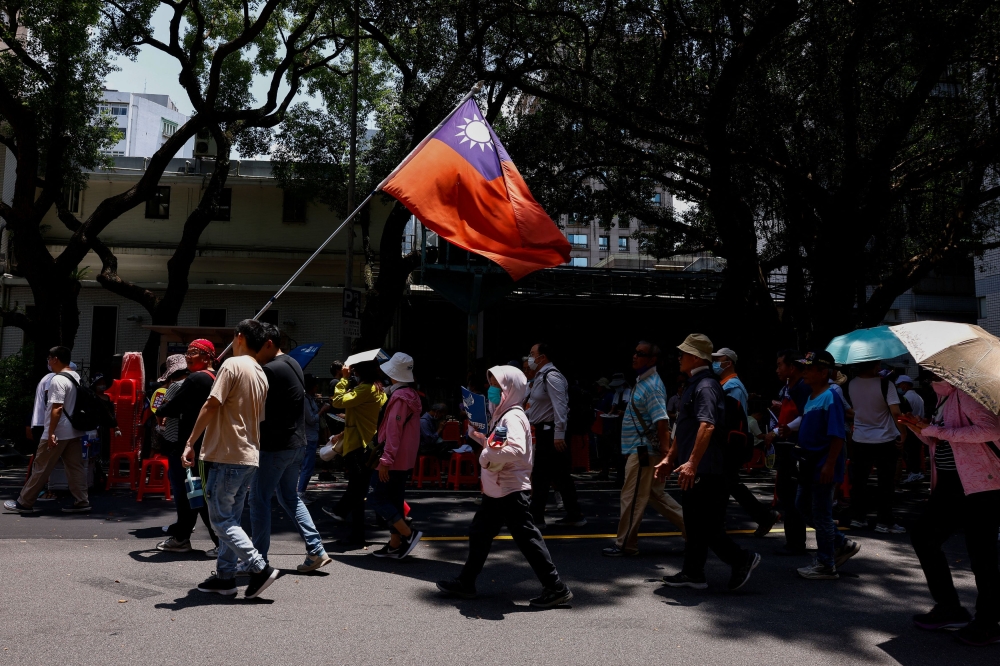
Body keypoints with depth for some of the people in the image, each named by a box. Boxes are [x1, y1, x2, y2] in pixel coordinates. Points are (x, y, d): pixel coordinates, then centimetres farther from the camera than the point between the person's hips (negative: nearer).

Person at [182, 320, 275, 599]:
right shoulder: (261, 375, 14)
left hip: (227, 456, -8)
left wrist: (190, 443, -12)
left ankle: (260, 568, -8)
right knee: (231, 519, 14)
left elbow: (211, 405, -16)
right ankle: (225, 576, 17)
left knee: (222, 520, -2)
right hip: (250, 457, 8)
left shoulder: (233, 365, -11)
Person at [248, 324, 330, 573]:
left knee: (259, 500, 2)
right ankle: (316, 551, 13)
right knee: (290, 498, 17)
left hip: (274, 446, -9)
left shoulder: (271, 370, -17)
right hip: (296, 444, 9)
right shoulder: (293, 364, 12)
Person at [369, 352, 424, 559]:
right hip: (405, 459, 10)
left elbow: (393, 431, -22)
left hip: (393, 459, -10)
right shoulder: (412, 395, 13)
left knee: (376, 497, -5)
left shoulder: (399, 396, -17)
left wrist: (385, 460, -22)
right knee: (394, 500, 13)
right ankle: (395, 544, 15)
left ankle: (408, 534, -10)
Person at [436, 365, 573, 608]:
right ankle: (466, 583, 29)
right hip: (497, 490, 11)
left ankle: (556, 587, 4)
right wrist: (478, 436, 13)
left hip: (511, 490, -11)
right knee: (479, 533, 17)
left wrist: (488, 457, -24)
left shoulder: (513, 417, -17)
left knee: (527, 537, -4)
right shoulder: (501, 415, 14)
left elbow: (517, 449, -34)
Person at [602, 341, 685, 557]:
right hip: (640, 450, 10)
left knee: (632, 498, 0)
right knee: (657, 496, 17)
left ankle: (625, 545, 10)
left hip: (643, 452, -10)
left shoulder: (652, 385, -17)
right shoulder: (643, 382, 13)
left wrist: (666, 454, -29)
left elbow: (662, 421, -25)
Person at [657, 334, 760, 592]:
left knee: (706, 526, -5)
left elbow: (707, 426, -31)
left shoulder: (705, 387, -17)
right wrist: (670, 458, 27)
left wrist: (692, 463, -37)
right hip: (695, 472, 10)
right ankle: (693, 574, 21)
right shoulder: (693, 385, 17)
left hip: (704, 473, -10)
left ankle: (743, 560, 9)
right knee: (694, 524, 14)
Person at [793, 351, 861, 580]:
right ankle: (842, 544, 28)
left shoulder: (830, 398, -17)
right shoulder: (812, 396, 11)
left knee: (821, 514, 0)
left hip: (824, 467, -10)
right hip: (810, 464, 10)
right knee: (803, 506, 17)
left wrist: (829, 465, -24)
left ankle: (826, 565, 12)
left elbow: (837, 435, -21)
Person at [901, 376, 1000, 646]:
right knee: (922, 535, 10)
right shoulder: (942, 397, 14)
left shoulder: (964, 394, -14)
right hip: (950, 484, 10)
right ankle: (949, 608, 22)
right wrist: (919, 428, 3)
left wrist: (938, 430, -24)